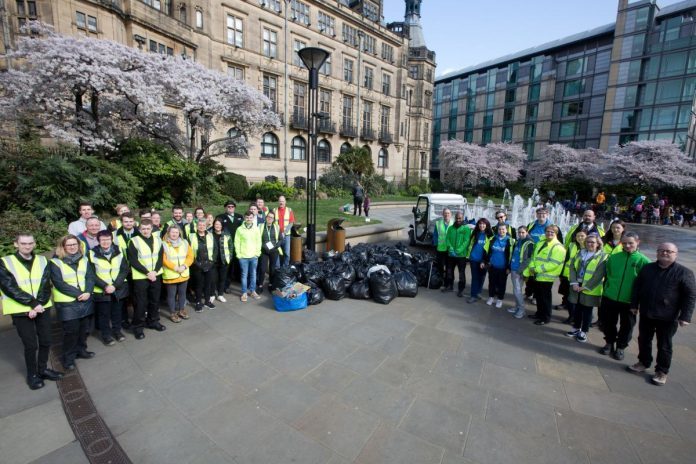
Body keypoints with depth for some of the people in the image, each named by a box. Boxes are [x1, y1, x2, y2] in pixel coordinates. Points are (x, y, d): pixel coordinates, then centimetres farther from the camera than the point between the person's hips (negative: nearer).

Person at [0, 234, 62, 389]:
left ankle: (43, 370, 29)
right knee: (31, 345, 2)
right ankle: (32, 375, 22)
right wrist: (33, 303, -19)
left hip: (42, 308, 3)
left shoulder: (42, 261, 5)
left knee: (46, 341, 10)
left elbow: (45, 286, -2)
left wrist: (39, 304, -15)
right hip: (20, 311, -3)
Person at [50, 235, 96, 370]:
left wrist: (88, 292, -14)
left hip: (85, 300, 4)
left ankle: (81, 350, 31)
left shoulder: (84, 259, 8)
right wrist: (78, 294, -17)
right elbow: (59, 283, -12)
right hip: (67, 302, -4)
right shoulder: (56, 262, -6)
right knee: (71, 330, -1)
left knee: (84, 327, 12)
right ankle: (68, 357, 15)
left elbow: (90, 277, 2)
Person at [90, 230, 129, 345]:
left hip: (119, 288, 2)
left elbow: (125, 269, -2)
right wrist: (105, 286, -16)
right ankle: (106, 334, 26)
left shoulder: (119, 251, 0)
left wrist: (115, 285, -12)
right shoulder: (93, 254, -7)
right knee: (104, 314, 8)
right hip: (101, 290, -2)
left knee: (117, 312, 15)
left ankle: (117, 330, 34)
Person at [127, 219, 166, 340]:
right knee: (141, 302, 2)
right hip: (140, 277, -4)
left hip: (156, 275, 4)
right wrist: (147, 272, -17)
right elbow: (133, 261, -11)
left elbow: (160, 258, 4)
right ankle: (138, 326, 17)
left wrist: (155, 271, -11)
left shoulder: (157, 241, 5)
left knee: (155, 300, 13)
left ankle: (153, 321, 29)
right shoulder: (134, 241, -8)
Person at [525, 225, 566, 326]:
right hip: (537, 275, 8)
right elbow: (534, 256, 13)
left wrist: (537, 269, -21)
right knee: (538, 296, 19)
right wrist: (532, 267, -5)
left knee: (545, 297, 3)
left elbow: (553, 264, -23)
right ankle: (539, 313, 34)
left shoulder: (558, 247, -16)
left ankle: (546, 317, 17)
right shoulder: (540, 243, 11)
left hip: (546, 277, -8)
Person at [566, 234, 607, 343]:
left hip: (590, 289, -4)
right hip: (577, 286, 4)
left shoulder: (602, 256, -6)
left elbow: (598, 275, -13)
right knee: (576, 308, 13)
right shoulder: (579, 253, 9)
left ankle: (584, 332, 19)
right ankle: (576, 328, 29)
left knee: (587, 310, 7)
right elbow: (572, 268, 4)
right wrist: (574, 283, -8)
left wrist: (585, 287, -16)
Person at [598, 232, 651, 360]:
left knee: (627, 326, 13)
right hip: (609, 298, 2)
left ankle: (620, 347, 31)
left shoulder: (643, 261, -7)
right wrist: (606, 290, 8)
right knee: (608, 323, 14)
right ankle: (609, 343, 34)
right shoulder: (613, 257, -1)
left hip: (630, 301, -1)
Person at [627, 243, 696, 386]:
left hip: (668, 318, -3)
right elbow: (637, 287, 10)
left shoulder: (684, 272, -7)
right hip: (646, 314, 4)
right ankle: (643, 363, 32)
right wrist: (634, 305, 8)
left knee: (664, 346, 8)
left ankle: (662, 372, 22)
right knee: (644, 340, 15)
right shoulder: (647, 268, 5)